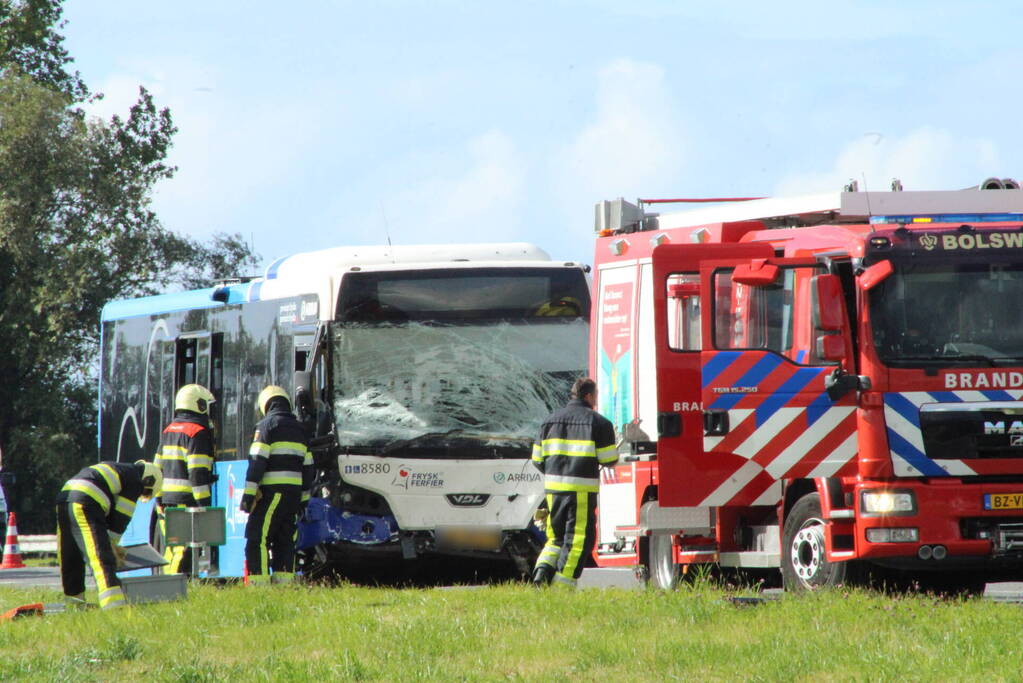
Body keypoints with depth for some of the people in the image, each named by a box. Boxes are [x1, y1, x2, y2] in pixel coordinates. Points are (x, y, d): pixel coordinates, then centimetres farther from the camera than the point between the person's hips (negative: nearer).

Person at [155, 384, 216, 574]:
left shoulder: (169, 430, 17)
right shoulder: (198, 432, -10)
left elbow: (158, 466, 20)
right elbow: (198, 473, -16)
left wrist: (159, 499, 25)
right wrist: (204, 503, -15)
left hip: (167, 499, 9)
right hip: (187, 501, -9)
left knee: (172, 547, 14)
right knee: (186, 549, -11)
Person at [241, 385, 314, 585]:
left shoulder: (267, 425, -3)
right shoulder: (299, 429, 18)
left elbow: (257, 461, -12)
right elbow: (308, 467, 19)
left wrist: (249, 493, -13)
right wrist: (304, 499, 24)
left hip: (272, 491, -7)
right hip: (294, 492, 7)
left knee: (258, 538, -8)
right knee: (285, 539, 11)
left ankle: (259, 581, -17)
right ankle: (284, 582, 7)